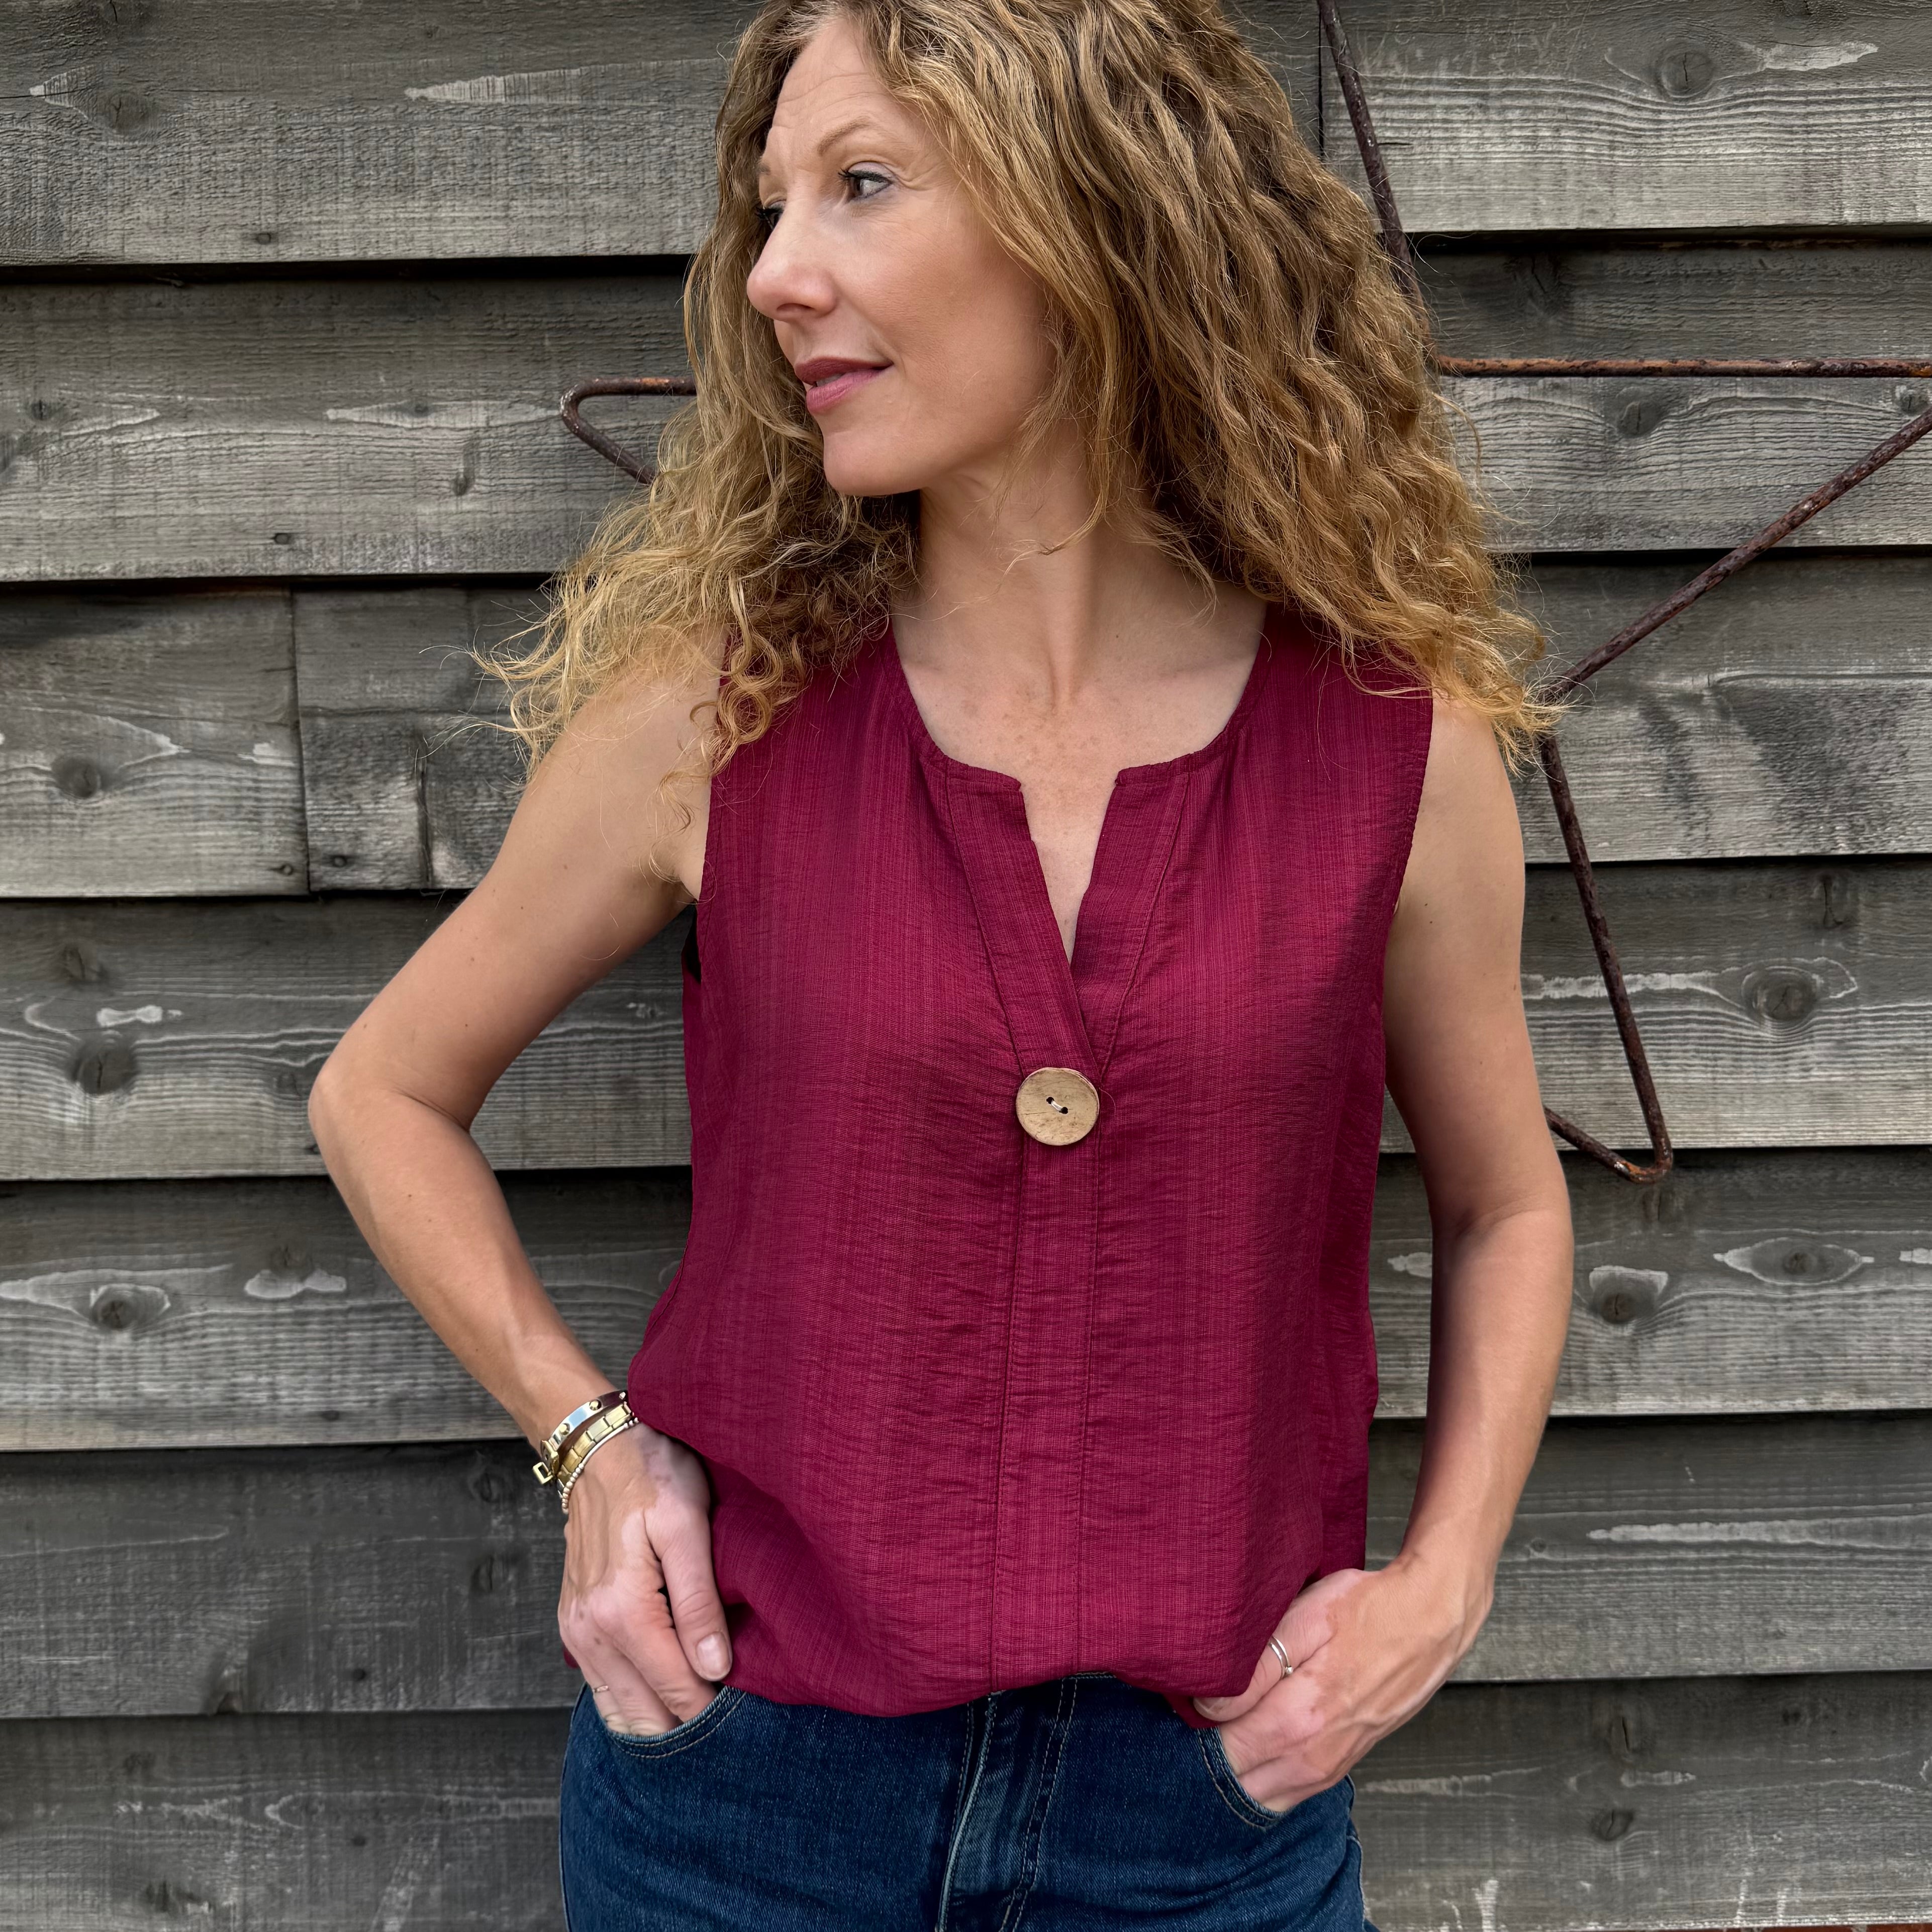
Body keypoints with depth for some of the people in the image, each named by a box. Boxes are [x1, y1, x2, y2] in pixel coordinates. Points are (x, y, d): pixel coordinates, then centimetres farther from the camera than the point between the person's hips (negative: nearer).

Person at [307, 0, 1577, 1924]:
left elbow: (1503, 1205, 9)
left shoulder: (1403, 749, -7)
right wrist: (588, 1439, -5)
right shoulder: (716, 715, -9)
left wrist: (1439, 1580, -4)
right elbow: (384, 1094, 5)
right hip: (742, 1773, 0)